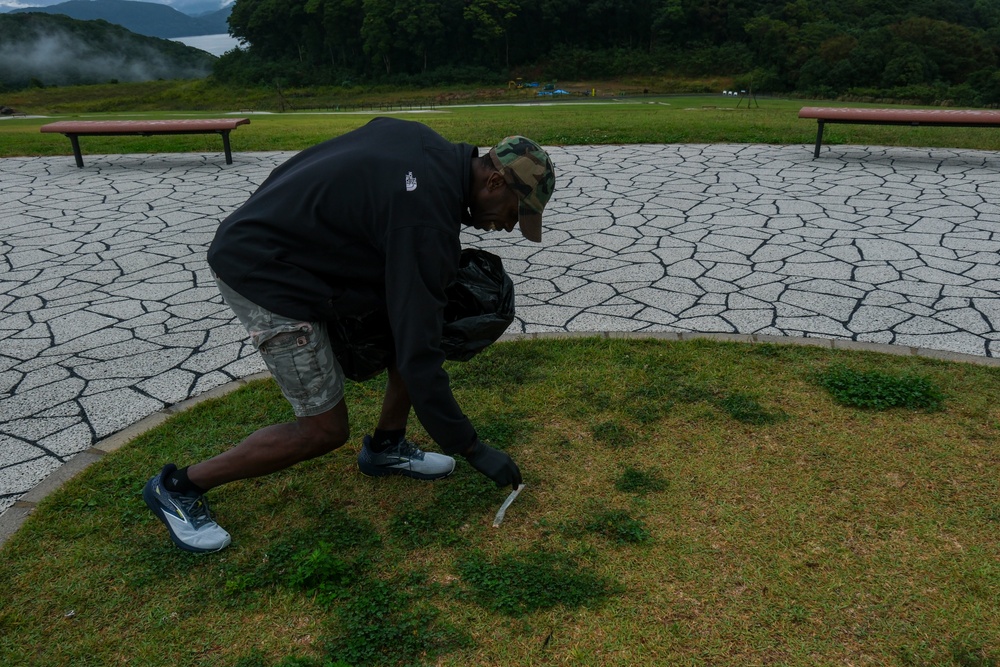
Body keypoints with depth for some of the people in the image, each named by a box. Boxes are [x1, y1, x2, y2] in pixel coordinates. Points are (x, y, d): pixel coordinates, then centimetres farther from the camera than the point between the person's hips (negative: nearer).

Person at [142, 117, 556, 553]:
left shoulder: (424, 142, -1)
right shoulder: (426, 221, -27)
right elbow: (418, 357, -25)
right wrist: (472, 449, -15)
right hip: (264, 277, -10)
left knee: (416, 321, 6)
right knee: (325, 430, -3)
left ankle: (385, 447, 21)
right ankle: (178, 486, 12)